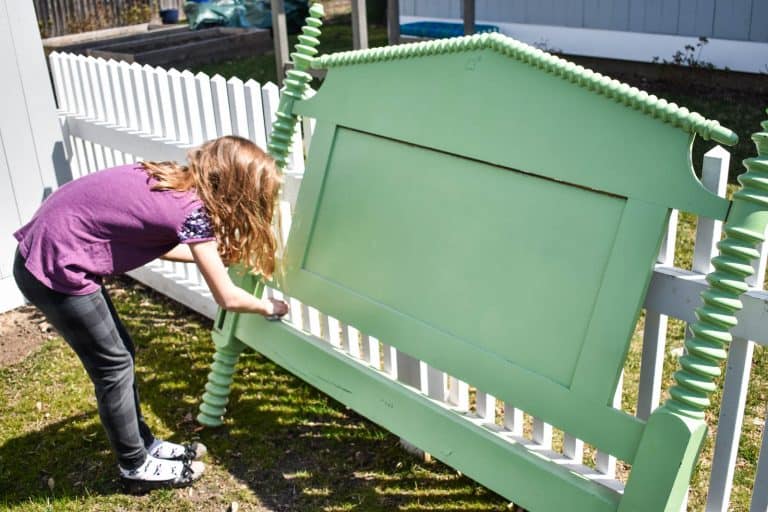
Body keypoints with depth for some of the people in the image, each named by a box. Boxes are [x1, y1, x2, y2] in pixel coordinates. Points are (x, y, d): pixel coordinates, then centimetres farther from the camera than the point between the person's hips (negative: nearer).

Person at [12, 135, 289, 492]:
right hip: (56, 268, -9)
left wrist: (216, 254, 22)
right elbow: (227, 298, -11)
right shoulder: (191, 210, -18)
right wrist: (269, 308, 8)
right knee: (114, 366, 6)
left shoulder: (175, 182, 5)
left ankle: (144, 446, 33)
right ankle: (137, 467, 24)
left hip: (48, 250, 9)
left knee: (119, 354, 18)